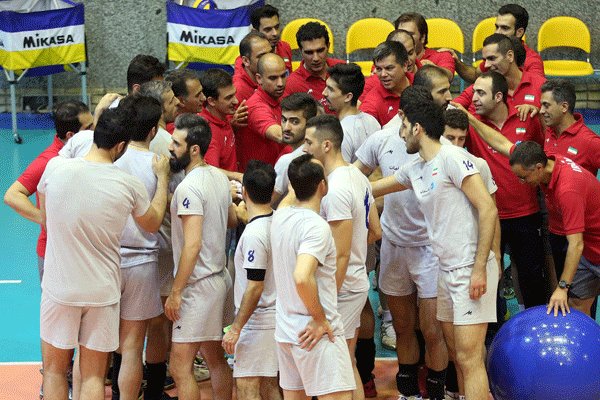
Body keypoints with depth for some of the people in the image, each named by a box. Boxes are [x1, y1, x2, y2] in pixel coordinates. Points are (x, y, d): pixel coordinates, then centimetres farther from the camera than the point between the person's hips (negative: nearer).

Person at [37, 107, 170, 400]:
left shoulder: (55, 167, -10)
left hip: (59, 289, 0)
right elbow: (153, 224, 11)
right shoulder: (130, 186, -10)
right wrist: (162, 178, 22)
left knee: (55, 372, 14)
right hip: (102, 293, 0)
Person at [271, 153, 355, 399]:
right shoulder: (316, 226, -20)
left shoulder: (280, 217, 5)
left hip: (285, 330, 9)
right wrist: (320, 319, -21)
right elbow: (302, 277, -32)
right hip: (315, 333, -8)